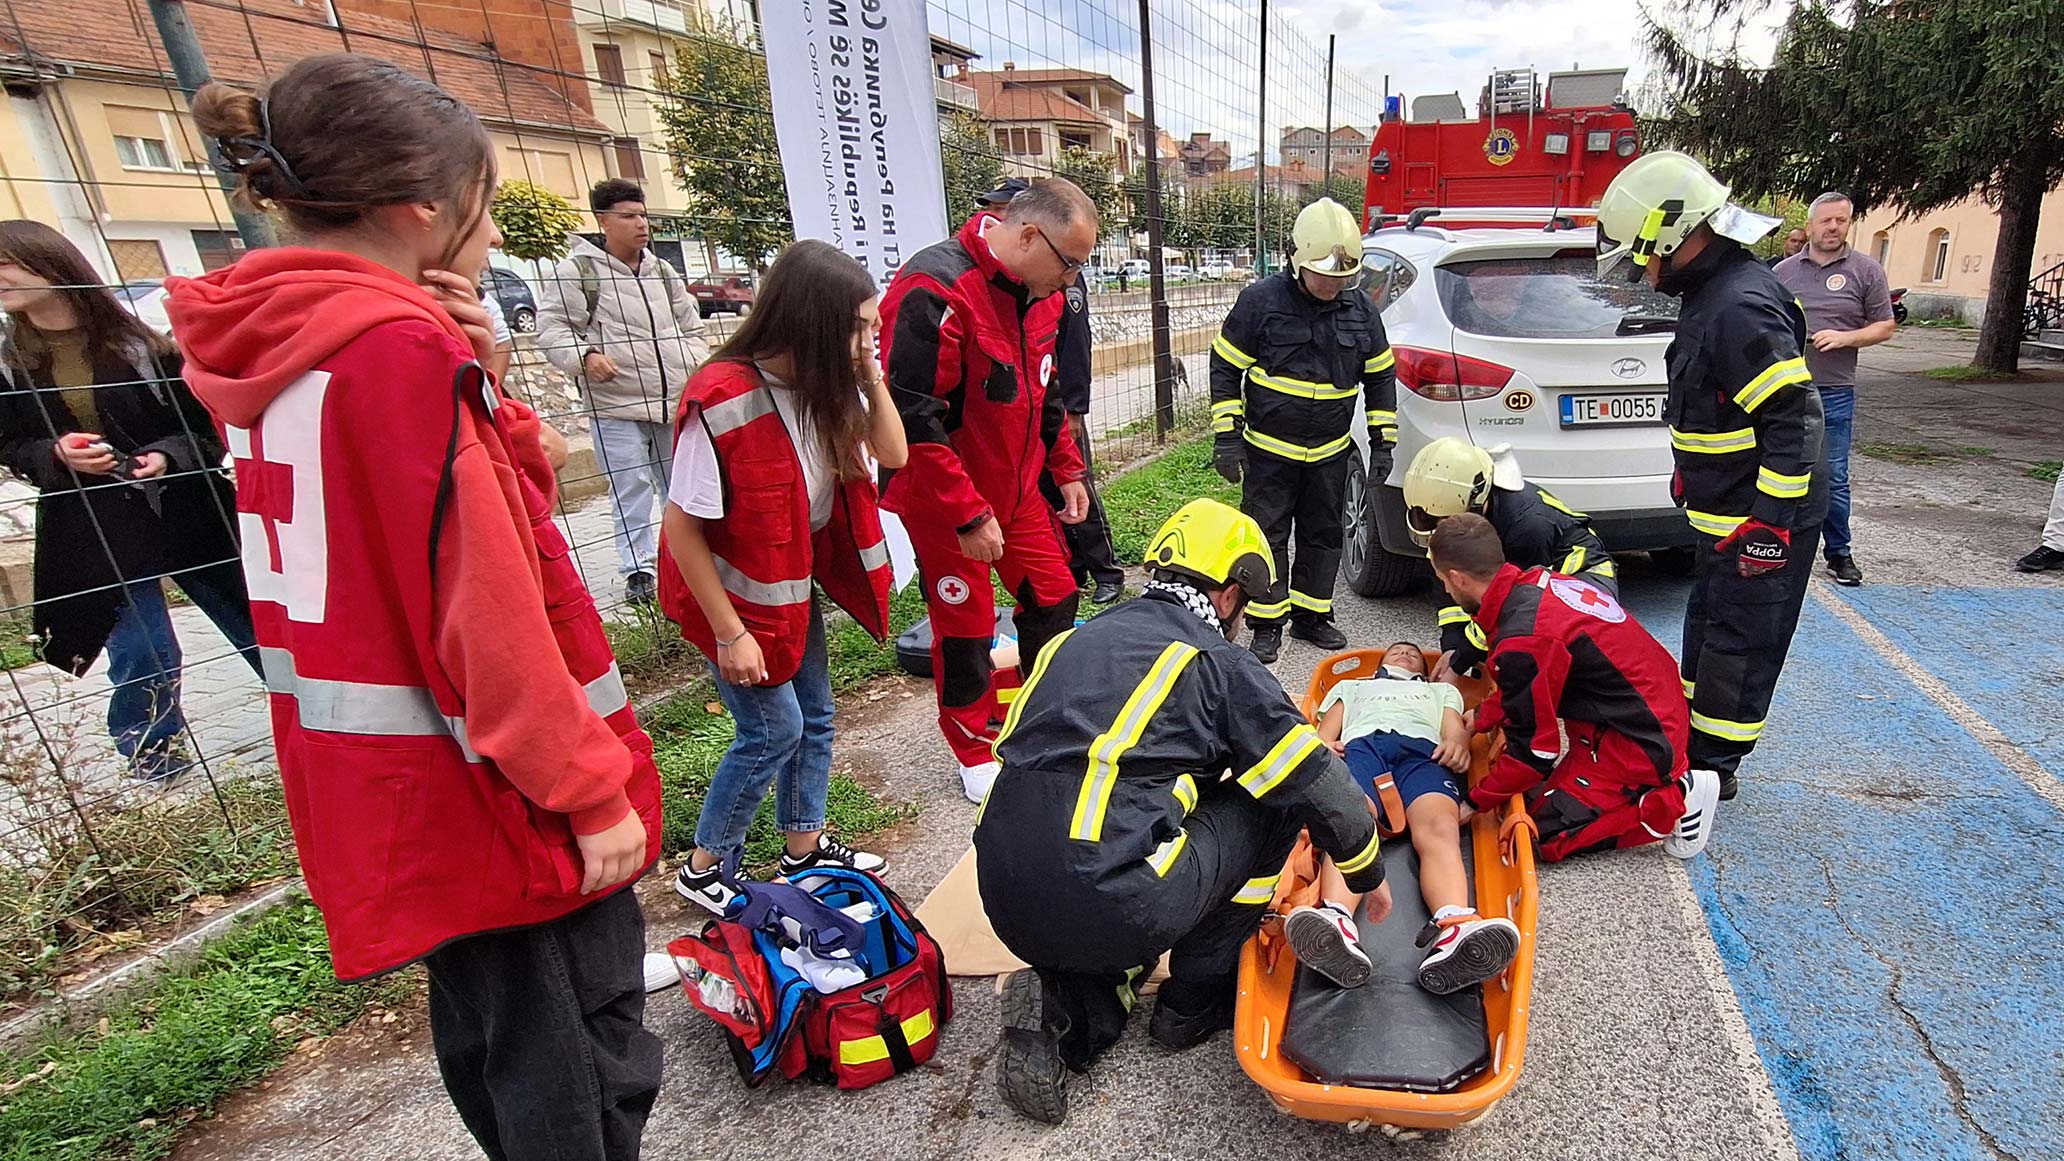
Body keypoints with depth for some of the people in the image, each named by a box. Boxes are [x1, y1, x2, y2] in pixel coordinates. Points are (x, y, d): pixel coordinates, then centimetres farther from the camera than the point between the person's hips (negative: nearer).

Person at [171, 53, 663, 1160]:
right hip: (486, 784, -9)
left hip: (390, 784, 10)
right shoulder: (399, 348, -20)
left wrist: (476, 378, -2)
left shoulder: (277, 349, 8)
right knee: (583, 1067, 7)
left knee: (487, 1035, 25)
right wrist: (591, 788, -17)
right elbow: (481, 600, -23)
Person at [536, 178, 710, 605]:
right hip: (616, 406, -5)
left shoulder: (663, 272, 15)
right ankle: (638, 569, 10)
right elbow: (552, 328, -4)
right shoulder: (577, 270, -3)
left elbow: (692, 326, 23)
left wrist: (698, 362, 8)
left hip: (675, 402, 5)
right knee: (631, 489, -2)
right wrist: (584, 356, -21)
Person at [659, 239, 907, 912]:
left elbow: (892, 454, -4)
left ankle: (805, 846, 35)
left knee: (814, 716, 15)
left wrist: (870, 374, -16)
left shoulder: (824, 387, -7)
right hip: (731, 593, -7)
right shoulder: (722, 403, -29)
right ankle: (704, 869, 22)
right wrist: (730, 634, -20)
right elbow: (682, 528, -23)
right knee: (774, 729, -1)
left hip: (795, 581, 8)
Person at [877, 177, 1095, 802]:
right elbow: (913, 417, -28)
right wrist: (968, 514, -25)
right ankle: (976, 751, 28)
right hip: (942, 497, -8)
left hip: (1016, 486, 8)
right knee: (966, 625, 5)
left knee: (1055, 595, 14)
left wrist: (1068, 469, 13)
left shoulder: (1040, 292, 4)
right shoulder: (936, 290, -25)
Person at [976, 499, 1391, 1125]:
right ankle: (1196, 999, 21)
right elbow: (1321, 787, 5)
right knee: (1277, 798, 13)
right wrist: (1369, 874, 25)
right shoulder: (1220, 663, 1)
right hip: (1112, 911, -6)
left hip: (1006, 903, 6)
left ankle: (1062, 1002, 9)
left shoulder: (1075, 639, 18)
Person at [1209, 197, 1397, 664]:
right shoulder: (1261, 301, -10)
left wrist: (1382, 441, 7)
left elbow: (1381, 376, 11)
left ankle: (1311, 616, 26)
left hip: (1330, 452, 4)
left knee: (1324, 535, 11)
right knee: (1268, 536, 1)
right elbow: (1225, 367, -6)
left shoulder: (1361, 309, 2)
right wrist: (1227, 436, -11)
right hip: (1269, 450, -3)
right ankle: (1267, 624, 13)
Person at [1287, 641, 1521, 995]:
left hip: (1425, 750, 1)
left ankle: (1455, 933, -63)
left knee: (1439, 828, -35)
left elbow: (1456, 729, 24)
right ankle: (1336, 923, -64)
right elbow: (1326, 730, 26)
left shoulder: (1441, 690, 44)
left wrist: (1458, 743, -2)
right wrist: (1322, 744, 0)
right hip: (1360, 744, 0)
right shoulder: (1350, 686, 44)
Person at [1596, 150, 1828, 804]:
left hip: (1761, 516, -10)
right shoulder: (1711, 290, 9)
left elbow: (1793, 419, -27)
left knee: (1738, 640, 2)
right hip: (1725, 510, 10)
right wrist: (1692, 476, 24)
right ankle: (1693, 737, 36)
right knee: (1708, 623, 20)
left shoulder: (1740, 305, -24)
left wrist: (1770, 522, -25)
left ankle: (1712, 767, 15)